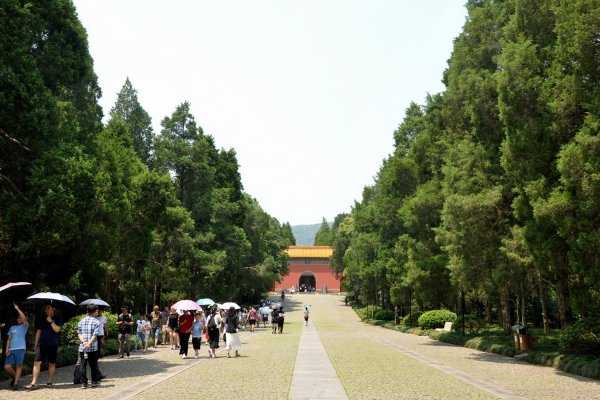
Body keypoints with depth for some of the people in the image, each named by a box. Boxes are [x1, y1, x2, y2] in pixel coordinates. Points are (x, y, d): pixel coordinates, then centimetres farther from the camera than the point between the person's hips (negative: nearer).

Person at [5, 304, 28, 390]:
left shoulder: (24, 326, 7)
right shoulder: (12, 327, 21)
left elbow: (24, 318, -14)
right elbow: (9, 339, 19)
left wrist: (17, 309, -9)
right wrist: (7, 348, 4)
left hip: (20, 348, -5)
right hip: (11, 349, 5)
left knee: (18, 366, -8)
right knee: (7, 367, -2)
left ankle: (16, 383, -6)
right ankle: (14, 377, 22)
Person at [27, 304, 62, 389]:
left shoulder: (57, 319, 1)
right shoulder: (41, 320, 11)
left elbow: (57, 329, -13)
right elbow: (38, 332, 16)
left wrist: (51, 321, -21)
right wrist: (35, 344, 14)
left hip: (53, 345, -2)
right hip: (42, 344, 2)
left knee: (52, 363, 4)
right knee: (37, 362, -8)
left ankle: (49, 382, 14)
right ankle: (33, 383, -9)